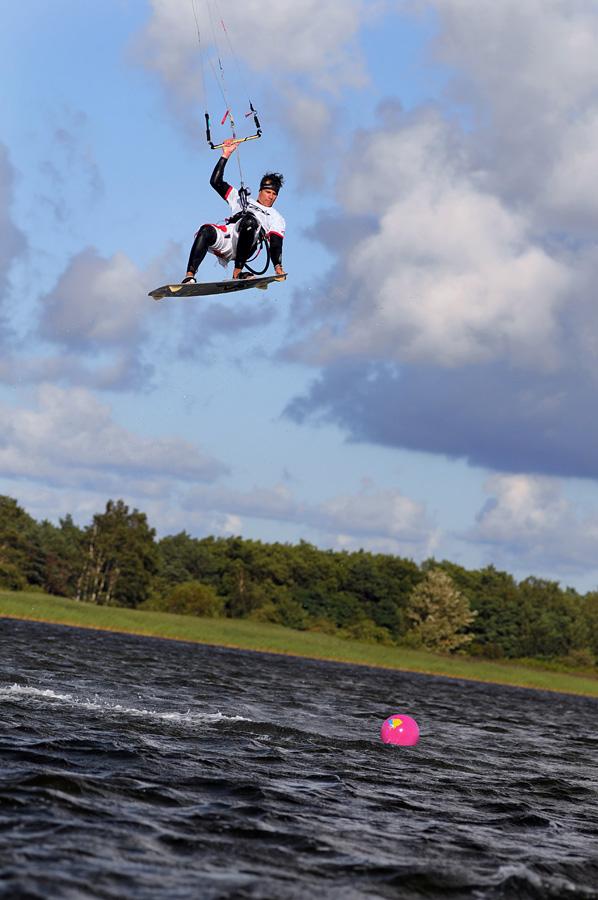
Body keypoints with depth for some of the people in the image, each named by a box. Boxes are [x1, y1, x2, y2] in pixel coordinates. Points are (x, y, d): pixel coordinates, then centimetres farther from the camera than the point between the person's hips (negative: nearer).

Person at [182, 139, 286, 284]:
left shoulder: (276, 218, 29)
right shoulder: (242, 199, 35)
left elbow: (275, 244, 14)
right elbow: (216, 182, 28)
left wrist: (278, 266, -5)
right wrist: (225, 155, 21)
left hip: (244, 246, -2)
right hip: (227, 236, 2)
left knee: (250, 220, -36)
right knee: (206, 231, -33)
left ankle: (238, 272, -38)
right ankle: (190, 276, -43)